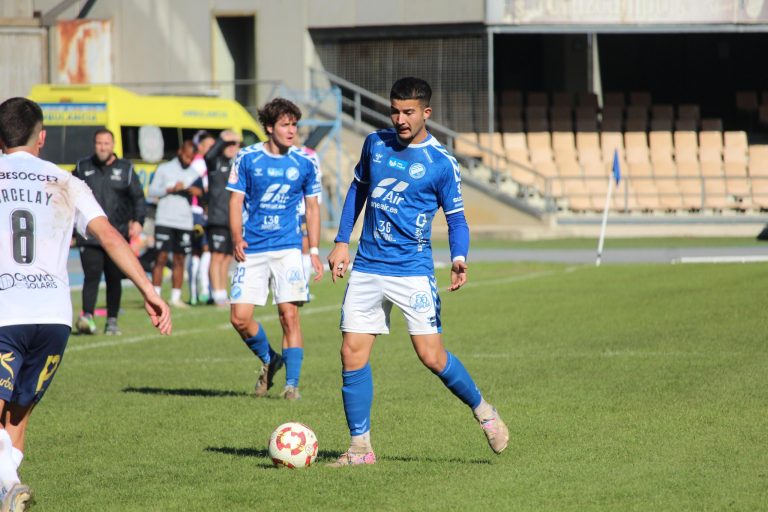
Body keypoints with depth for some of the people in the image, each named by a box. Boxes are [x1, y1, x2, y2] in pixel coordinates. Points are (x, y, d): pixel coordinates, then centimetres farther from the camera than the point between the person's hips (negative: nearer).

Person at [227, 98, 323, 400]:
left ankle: (292, 384, -3)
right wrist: (237, 238, -12)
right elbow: (236, 200, 3)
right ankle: (268, 360, 23)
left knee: (289, 315, -11)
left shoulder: (304, 164, 4)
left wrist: (314, 251, 4)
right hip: (252, 250, 0)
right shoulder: (247, 158, 1)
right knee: (239, 318, -5)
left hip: (288, 249, 0)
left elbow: (312, 208, 12)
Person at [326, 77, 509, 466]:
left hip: (412, 271, -4)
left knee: (431, 356, -8)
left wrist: (459, 258, -18)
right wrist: (342, 241, 14)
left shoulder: (441, 164, -5)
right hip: (366, 269, 4)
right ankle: (360, 447, 5)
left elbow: (456, 217, 0)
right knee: (352, 354, -3)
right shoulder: (375, 144, 7)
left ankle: (484, 412, 17)